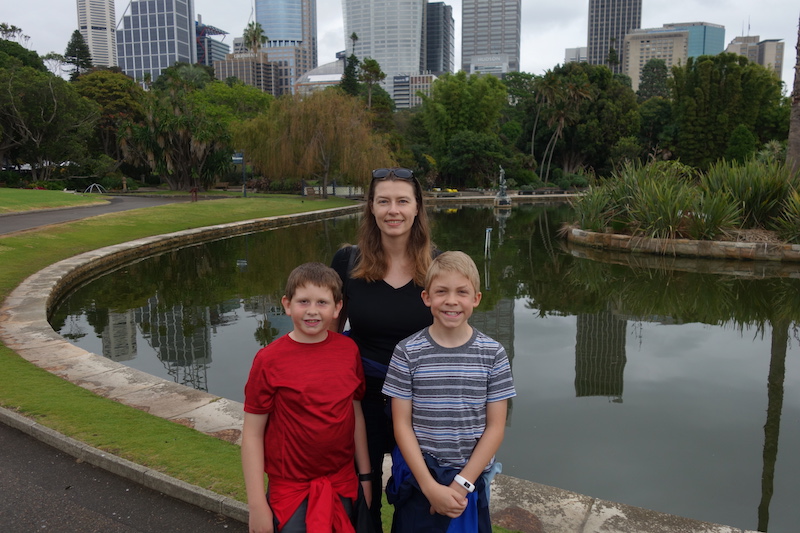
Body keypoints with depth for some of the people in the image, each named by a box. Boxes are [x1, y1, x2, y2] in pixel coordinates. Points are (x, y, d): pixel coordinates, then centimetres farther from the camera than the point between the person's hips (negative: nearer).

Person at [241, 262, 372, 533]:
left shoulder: (349, 350, -5)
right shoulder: (269, 360, -14)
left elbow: (356, 413, 4)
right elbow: (252, 433, -10)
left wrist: (365, 477, 9)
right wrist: (257, 505, -10)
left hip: (343, 485, 3)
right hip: (291, 490, -3)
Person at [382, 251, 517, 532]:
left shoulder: (493, 354, -7)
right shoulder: (407, 353, -9)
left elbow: (495, 427, -5)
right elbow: (402, 424, -8)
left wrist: (461, 484, -10)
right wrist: (430, 487, -13)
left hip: (472, 479, 1)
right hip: (418, 478, 0)